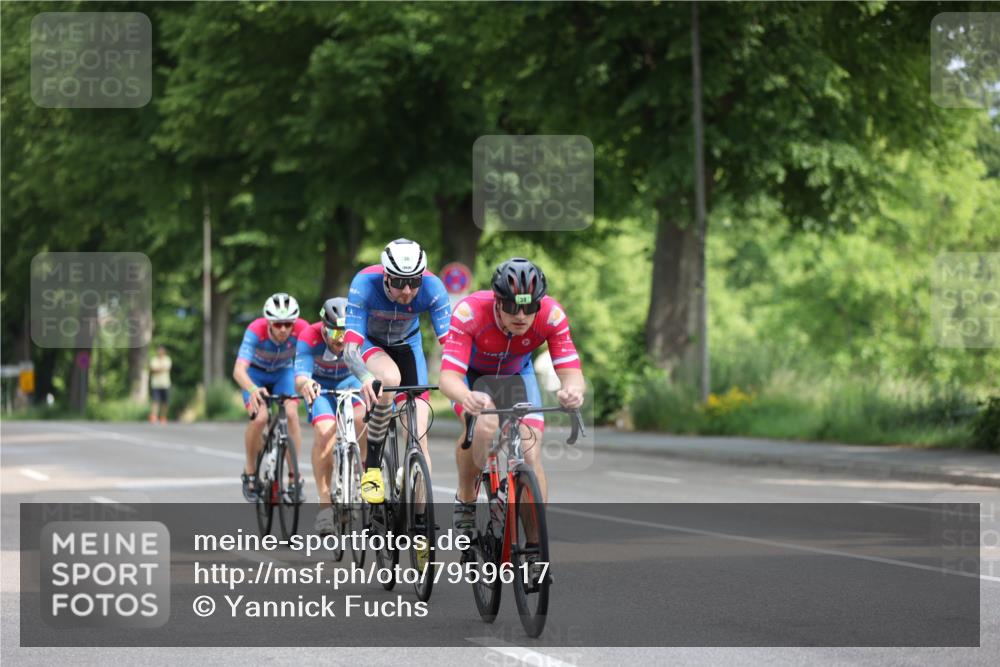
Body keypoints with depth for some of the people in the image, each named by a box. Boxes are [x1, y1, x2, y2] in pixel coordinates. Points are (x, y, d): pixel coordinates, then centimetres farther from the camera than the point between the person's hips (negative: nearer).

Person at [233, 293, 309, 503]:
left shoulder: (302, 330, -31)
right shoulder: (256, 331, -37)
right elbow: (239, 369, -45)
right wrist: (252, 389, -65)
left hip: (284, 372, 2)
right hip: (256, 373, -2)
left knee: (291, 414, -24)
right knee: (260, 417, -24)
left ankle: (294, 477, -12)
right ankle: (250, 472, 0)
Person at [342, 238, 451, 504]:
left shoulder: (432, 288, -31)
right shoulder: (365, 284, -36)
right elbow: (350, 349, -41)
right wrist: (365, 377, -62)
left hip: (406, 344, 2)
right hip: (369, 342, -2)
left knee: (418, 438, -11)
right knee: (390, 377, -37)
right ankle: (372, 466, -22)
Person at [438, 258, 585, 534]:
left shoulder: (551, 315, -32)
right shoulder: (470, 312, -39)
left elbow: (571, 372, -34)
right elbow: (448, 377, -44)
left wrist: (573, 390, -59)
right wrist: (467, 397, -67)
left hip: (516, 374, 2)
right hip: (471, 373, -2)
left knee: (530, 454, -14)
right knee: (483, 426, -30)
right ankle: (465, 501, -4)